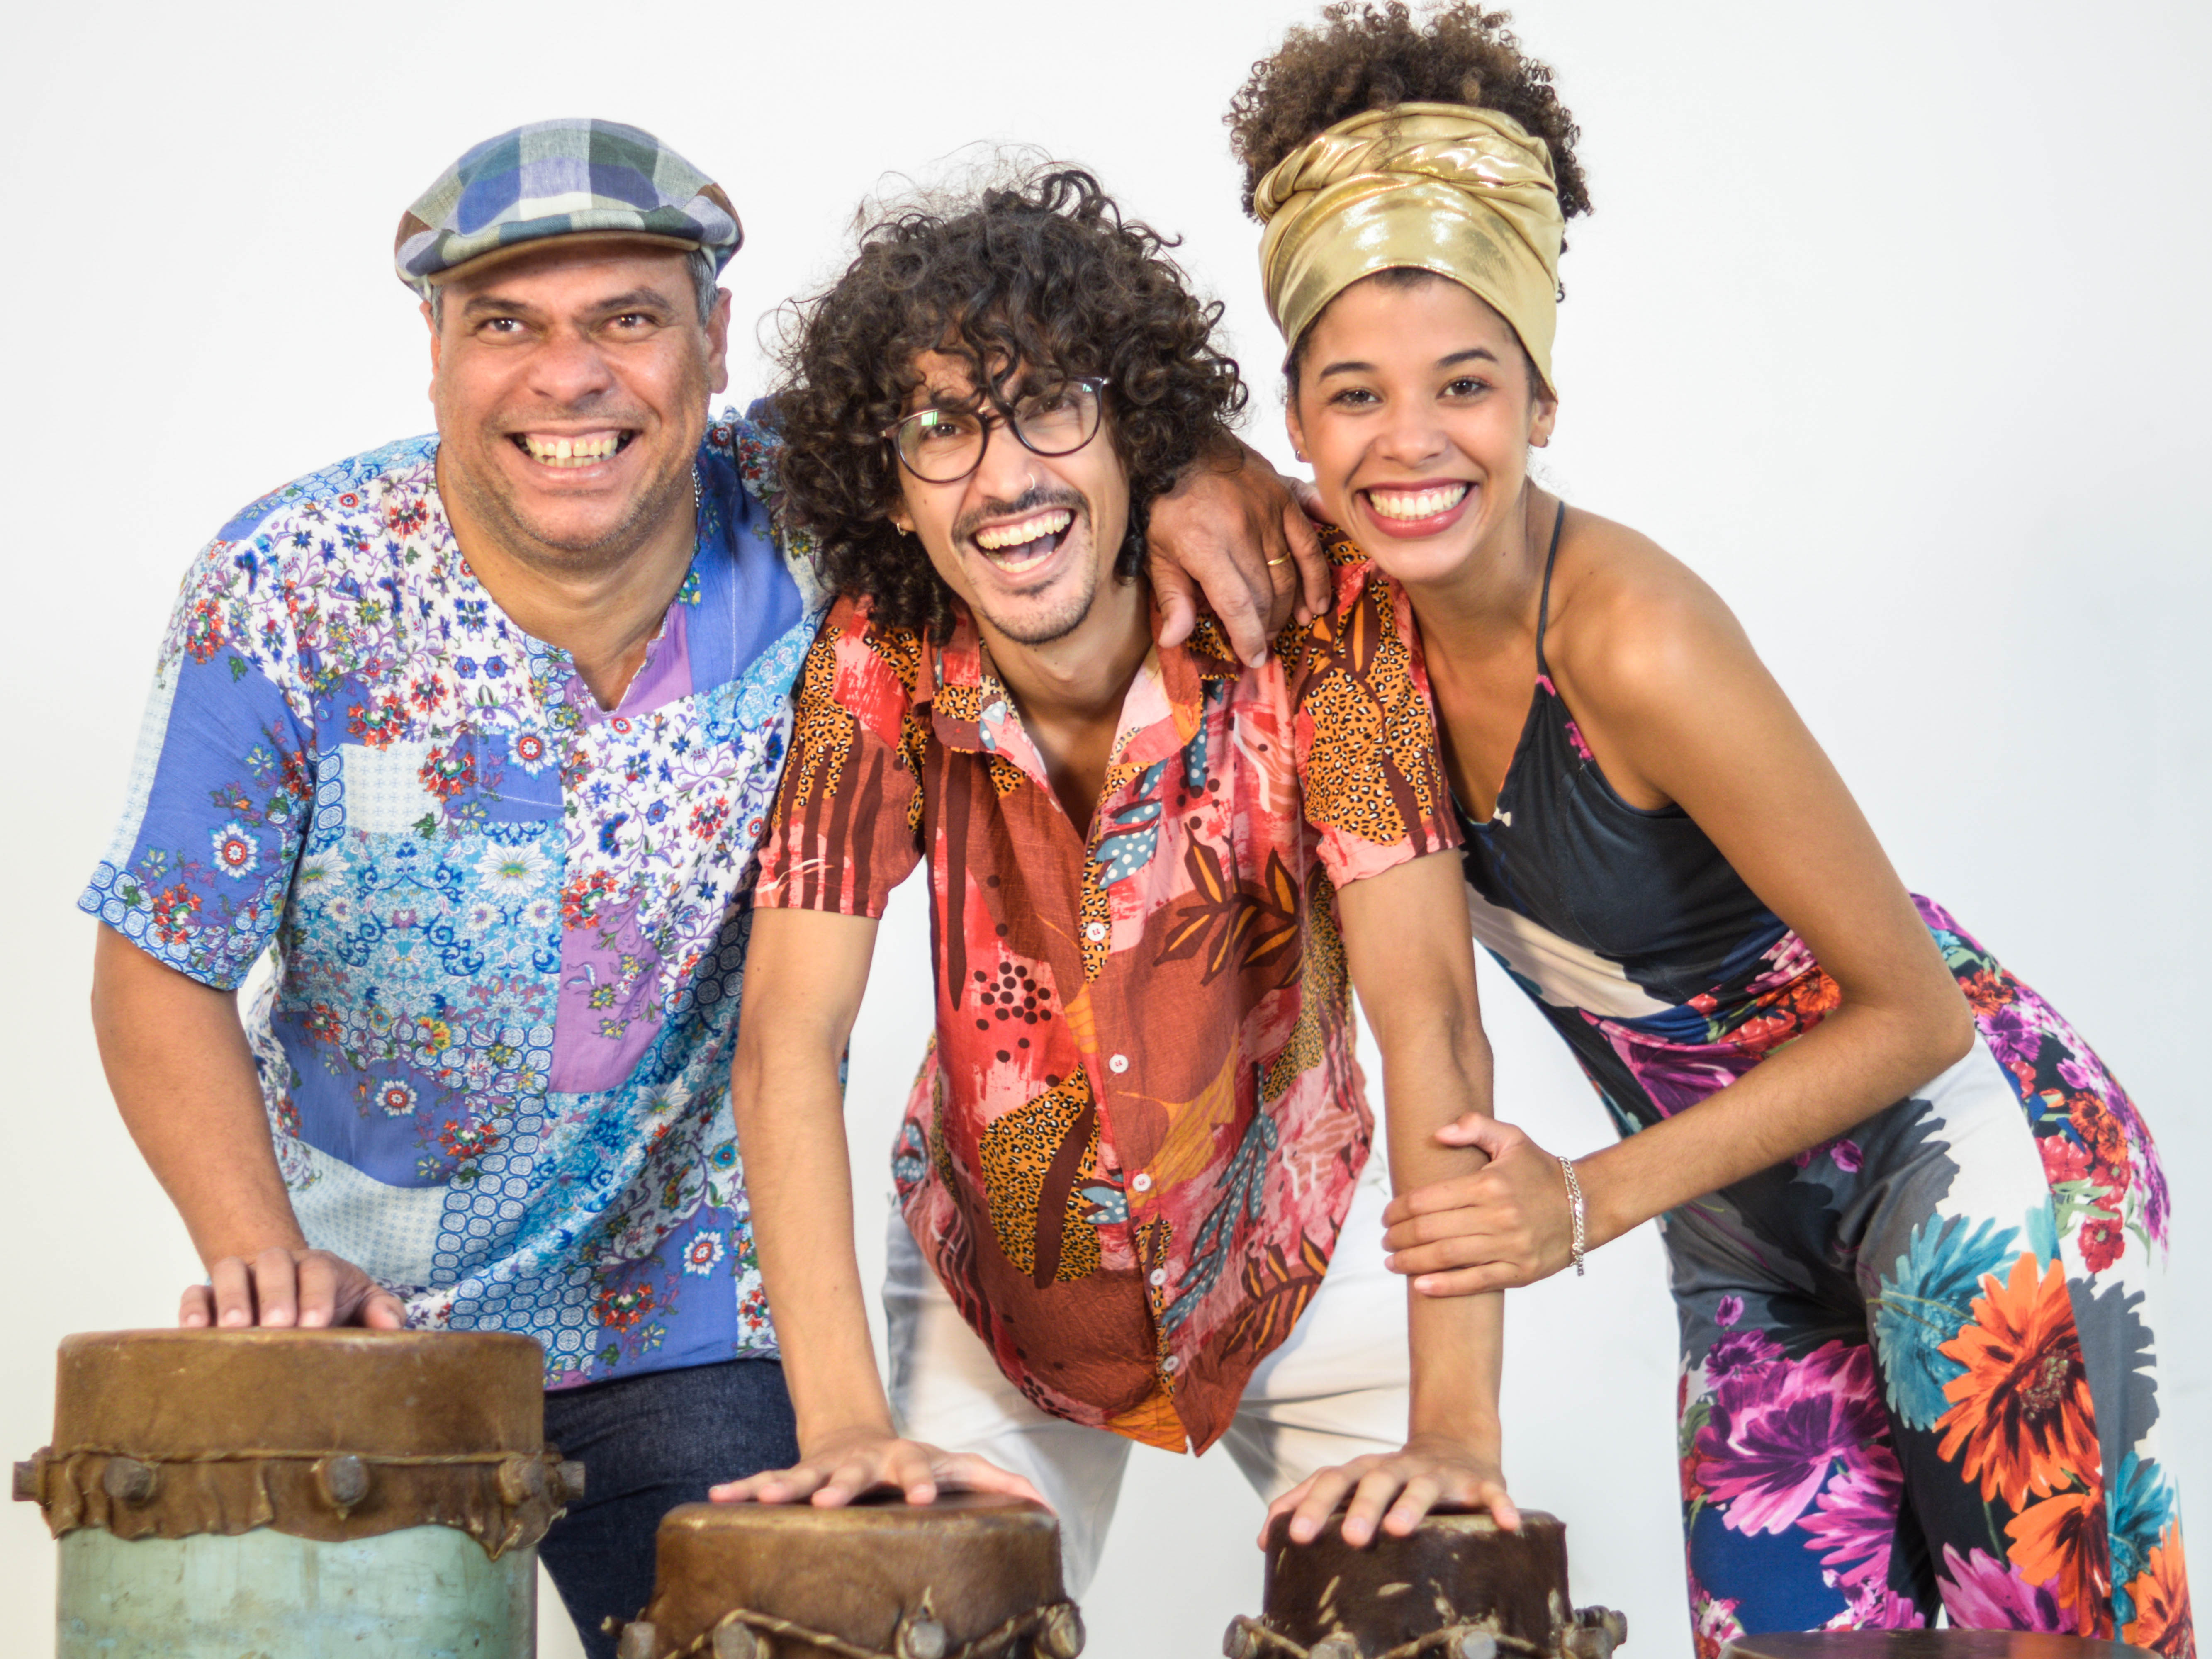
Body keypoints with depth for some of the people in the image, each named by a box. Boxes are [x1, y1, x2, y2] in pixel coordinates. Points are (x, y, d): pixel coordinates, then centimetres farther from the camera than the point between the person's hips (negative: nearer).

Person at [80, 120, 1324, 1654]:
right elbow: (163, 968, -9)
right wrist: (258, 1249, -22)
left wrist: (1178, 482, -19)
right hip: (355, 1306, 0)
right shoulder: (291, 594, -17)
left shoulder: (805, 528, -15)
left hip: (688, 1315, 1)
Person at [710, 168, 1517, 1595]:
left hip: (1295, 1257, -1)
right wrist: (846, 1423, -35)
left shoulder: (1313, 627, -24)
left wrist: (1457, 1427, -38)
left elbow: (1429, 1013, -29)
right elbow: (788, 1043, -23)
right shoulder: (879, 671, -19)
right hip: (1000, 1287, 1)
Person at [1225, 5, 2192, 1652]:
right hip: (1758, 1233, 6)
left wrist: (1593, 1202, -23)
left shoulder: (1635, 640, -30)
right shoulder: (1356, 605, -11)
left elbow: (1914, 1012, -23)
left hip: (1975, 1160, -6)